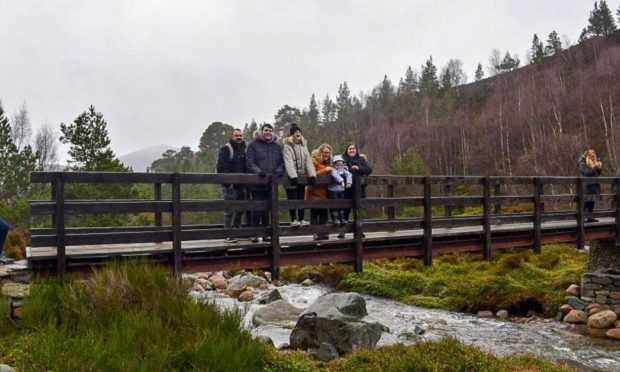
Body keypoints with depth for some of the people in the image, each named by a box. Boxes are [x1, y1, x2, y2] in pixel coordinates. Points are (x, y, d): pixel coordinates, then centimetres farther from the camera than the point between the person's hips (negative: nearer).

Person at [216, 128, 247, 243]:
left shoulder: (243, 149, 17)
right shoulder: (226, 149, -6)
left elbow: (247, 166, 22)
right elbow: (222, 167, -14)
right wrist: (227, 182, -21)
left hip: (241, 185, 7)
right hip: (230, 186, -7)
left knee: (240, 210, 12)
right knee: (230, 210, -8)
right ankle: (228, 235, -4)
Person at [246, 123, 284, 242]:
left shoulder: (276, 146, 15)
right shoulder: (253, 145, 2)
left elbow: (282, 162, 11)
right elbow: (249, 163, -7)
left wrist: (279, 171, -9)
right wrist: (258, 171, -22)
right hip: (257, 183, -4)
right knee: (256, 209, -2)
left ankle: (266, 233, 17)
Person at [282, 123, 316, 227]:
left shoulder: (303, 144, 13)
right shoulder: (287, 145, -5)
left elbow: (308, 160, 8)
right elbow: (288, 162, -15)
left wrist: (312, 174, -2)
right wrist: (293, 176, -24)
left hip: (302, 176, 6)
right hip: (292, 177, -6)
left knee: (301, 198, 10)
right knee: (292, 199, -2)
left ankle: (301, 219, 17)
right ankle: (293, 220, 4)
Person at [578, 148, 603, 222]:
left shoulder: (595, 162, 14)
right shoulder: (583, 164, -8)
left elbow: (597, 173, 17)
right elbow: (587, 172, -21)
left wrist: (599, 167, 0)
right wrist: (595, 167, -21)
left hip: (594, 185, 7)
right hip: (586, 185, -7)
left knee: (591, 202, 10)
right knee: (586, 202, -10)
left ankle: (590, 217, 16)